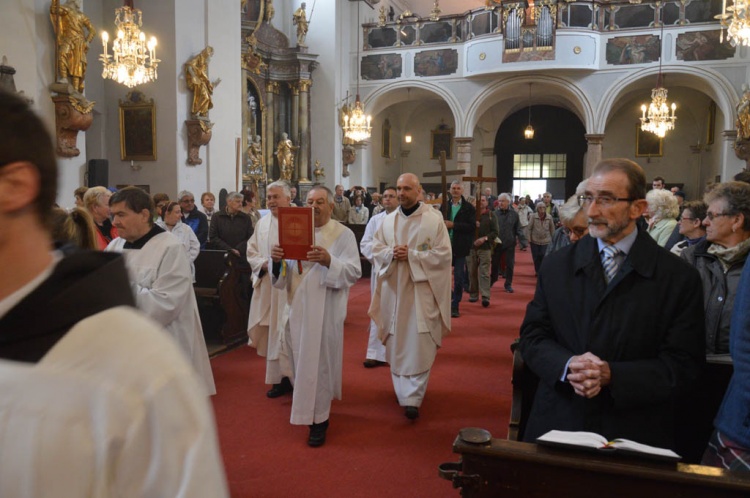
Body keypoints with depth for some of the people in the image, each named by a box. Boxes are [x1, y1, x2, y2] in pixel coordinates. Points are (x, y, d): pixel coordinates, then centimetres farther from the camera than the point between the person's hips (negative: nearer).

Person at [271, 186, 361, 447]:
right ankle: (303, 404, 36)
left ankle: (319, 418, 12)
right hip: (298, 308, 5)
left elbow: (354, 271, -13)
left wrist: (329, 261, -30)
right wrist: (278, 261, -14)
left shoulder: (343, 234, -3)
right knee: (300, 360, 14)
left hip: (325, 310, -4)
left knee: (320, 362, -1)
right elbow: (286, 274, 8)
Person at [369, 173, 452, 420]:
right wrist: (391, 253, -13)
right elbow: (376, 249, 9)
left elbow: (444, 254, -9)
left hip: (421, 291, -4)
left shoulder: (434, 219, -5)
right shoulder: (388, 220, 8)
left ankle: (413, 397, 2)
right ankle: (403, 390, 27)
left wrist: (410, 255, -16)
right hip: (394, 289, 4)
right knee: (397, 343, 11)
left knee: (418, 345, -4)